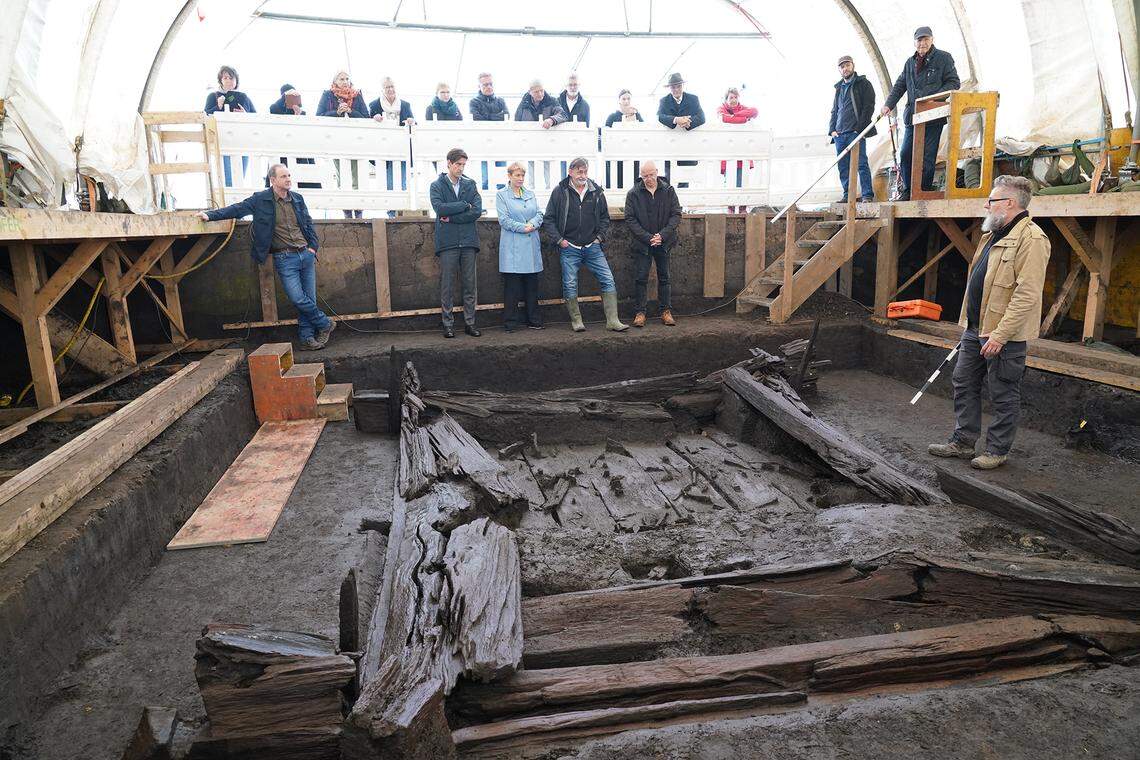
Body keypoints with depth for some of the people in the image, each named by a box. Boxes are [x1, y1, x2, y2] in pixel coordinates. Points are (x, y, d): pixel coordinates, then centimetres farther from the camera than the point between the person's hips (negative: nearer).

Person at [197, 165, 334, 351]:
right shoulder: (261, 199, -1)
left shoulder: (297, 198, 10)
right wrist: (211, 215, -7)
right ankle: (326, 324, 5)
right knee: (298, 299, -14)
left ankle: (307, 337, 12)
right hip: (284, 259, -4)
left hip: (306, 254, 4)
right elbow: (238, 208, 1)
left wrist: (313, 246, 9)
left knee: (309, 299, 2)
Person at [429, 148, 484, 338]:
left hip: (468, 241, 2)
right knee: (447, 286, 1)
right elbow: (440, 208, -12)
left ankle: (470, 323, 12)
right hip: (447, 242, -2)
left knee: (469, 285, 5)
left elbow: (477, 211, -3)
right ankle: (448, 324, 8)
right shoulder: (437, 186, 5)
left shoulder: (470, 184, 10)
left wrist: (451, 217, -8)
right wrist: (465, 205, -7)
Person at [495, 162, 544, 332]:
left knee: (532, 285, 8)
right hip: (512, 247, -5)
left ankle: (534, 321, 16)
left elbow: (539, 215, 10)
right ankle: (510, 323, 4)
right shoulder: (502, 195, 1)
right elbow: (504, 220, -8)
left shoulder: (531, 194, 17)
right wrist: (523, 227, -14)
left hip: (531, 246, 5)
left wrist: (532, 224, -10)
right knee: (512, 287, -3)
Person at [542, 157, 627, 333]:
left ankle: (612, 321, 1)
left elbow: (605, 217, 18)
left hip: (592, 247, 2)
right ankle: (576, 321, 16)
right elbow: (548, 219, 1)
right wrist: (559, 239, -6)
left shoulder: (596, 191, 7)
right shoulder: (560, 191, -2)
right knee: (570, 285, 0)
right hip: (569, 248, -2)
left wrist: (600, 236, 6)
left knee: (608, 281, -4)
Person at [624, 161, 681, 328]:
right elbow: (630, 220, -8)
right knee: (642, 278, 0)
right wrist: (648, 237, -16)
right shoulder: (633, 194, -5)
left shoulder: (668, 191, 1)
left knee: (664, 277, 9)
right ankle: (640, 312, 7)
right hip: (642, 243, -2)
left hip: (663, 243, 2)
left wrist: (662, 235, -14)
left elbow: (676, 215, -1)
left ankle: (666, 311, 17)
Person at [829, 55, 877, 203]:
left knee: (861, 163, -11)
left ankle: (867, 195, -11)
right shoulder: (839, 88, 23)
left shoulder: (863, 84, 5)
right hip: (839, 134, 6)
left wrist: (859, 128, -13)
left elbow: (868, 107, -3)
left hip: (856, 131, -6)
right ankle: (848, 195, 7)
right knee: (843, 166, 3)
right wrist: (832, 129, 9)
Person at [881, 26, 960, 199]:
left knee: (927, 157, -6)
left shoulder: (943, 58, 3)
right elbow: (899, 86, 20)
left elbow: (953, 82, -1)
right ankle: (908, 192, 12)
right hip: (912, 116, 5)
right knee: (905, 154, 1)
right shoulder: (910, 62, 18)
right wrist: (889, 104, 4)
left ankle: (925, 192, 2)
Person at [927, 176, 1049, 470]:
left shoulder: (1031, 239, -17)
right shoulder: (993, 234, 15)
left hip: (1004, 335, -10)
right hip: (976, 328, 10)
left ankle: (997, 451, 16)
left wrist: (1000, 335, -25)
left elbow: (1027, 295, -23)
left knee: (1003, 396, 4)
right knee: (964, 385, 14)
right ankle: (962, 442, 25)